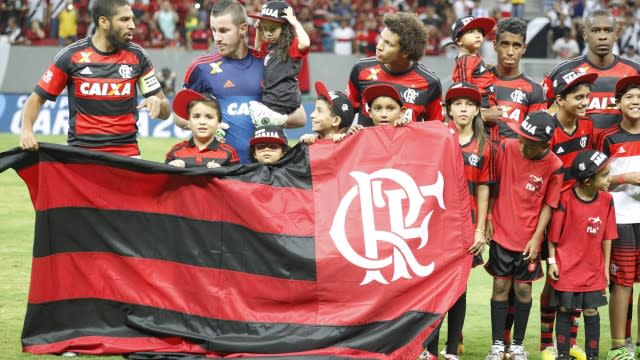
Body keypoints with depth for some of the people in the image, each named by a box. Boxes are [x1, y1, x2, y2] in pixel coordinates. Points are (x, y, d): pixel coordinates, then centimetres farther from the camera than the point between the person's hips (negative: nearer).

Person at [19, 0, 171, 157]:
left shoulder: (136, 56, 3)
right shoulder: (71, 56, -3)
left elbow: (165, 112, 8)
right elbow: (36, 99, 4)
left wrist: (157, 102, -15)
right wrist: (26, 130, -15)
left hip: (127, 153, 2)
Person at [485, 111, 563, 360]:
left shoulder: (553, 166, -14)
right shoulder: (507, 148, -10)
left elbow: (548, 205, -5)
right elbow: (492, 183, 1)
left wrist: (537, 238, -8)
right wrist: (487, 219, 0)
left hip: (528, 238, -1)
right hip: (501, 232, 1)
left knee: (523, 288, 6)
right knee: (501, 286, 4)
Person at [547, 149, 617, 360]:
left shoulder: (606, 200, -4)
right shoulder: (566, 199, -16)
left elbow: (607, 237, 4)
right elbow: (553, 234, -7)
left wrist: (606, 267, 6)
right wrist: (552, 261, -6)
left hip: (593, 270, 3)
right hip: (566, 269, -3)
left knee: (591, 311, 6)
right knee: (565, 310, 6)